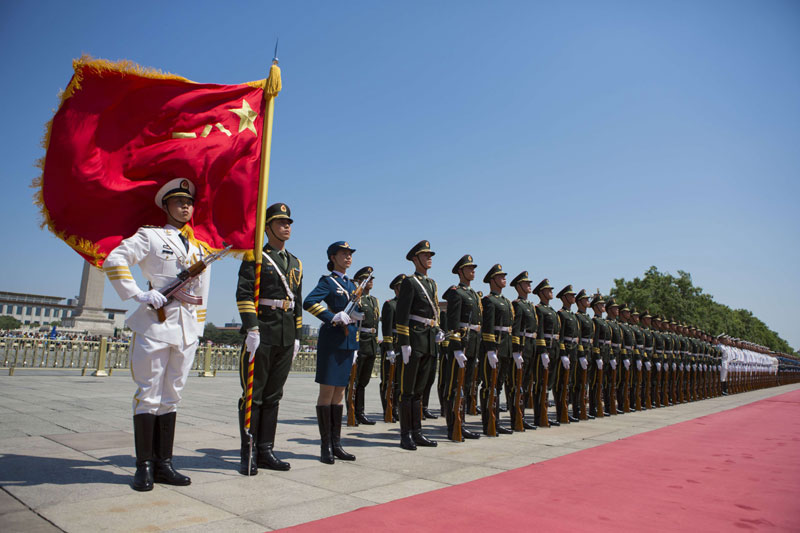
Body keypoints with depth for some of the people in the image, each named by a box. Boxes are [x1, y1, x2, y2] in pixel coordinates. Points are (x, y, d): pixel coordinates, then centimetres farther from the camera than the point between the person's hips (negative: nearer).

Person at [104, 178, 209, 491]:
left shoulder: (200, 247, 20)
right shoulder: (150, 235, 5)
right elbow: (114, 261, -5)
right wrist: (139, 294, -14)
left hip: (187, 330, 5)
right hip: (155, 324, -5)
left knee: (172, 396, 8)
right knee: (149, 394, -1)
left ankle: (164, 464, 14)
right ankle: (144, 466, 7)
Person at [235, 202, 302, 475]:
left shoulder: (295, 263, 18)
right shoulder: (254, 257, 0)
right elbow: (244, 294, -11)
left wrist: (297, 336, 14)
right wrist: (251, 329, -20)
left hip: (286, 339, 6)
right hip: (261, 335, -6)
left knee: (273, 396, 10)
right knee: (253, 395, 0)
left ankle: (265, 451, 18)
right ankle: (248, 455, 8)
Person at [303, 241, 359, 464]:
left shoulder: (351, 284, 18)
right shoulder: (327, 281, -4)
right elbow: (309, 303, -21)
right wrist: (333, 318, -21)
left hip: (348, 342, 7)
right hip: (331, 341, -7)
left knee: (339, 393, 10)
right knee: (327, 392, -2)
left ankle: (336, 445, 17)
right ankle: (325, 447, 5)